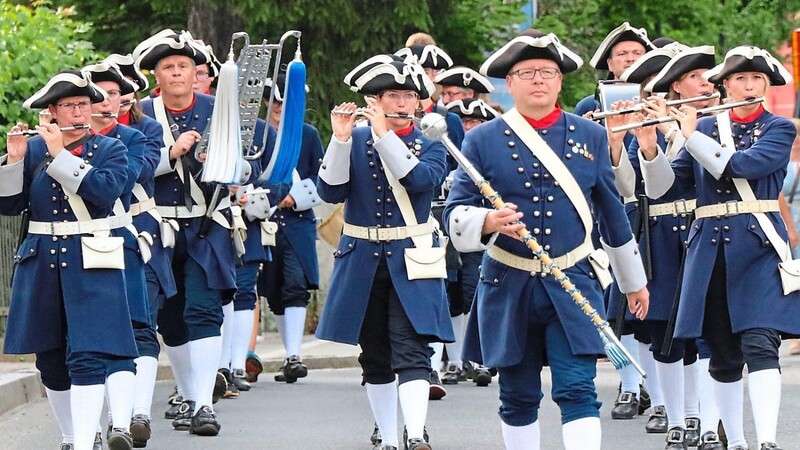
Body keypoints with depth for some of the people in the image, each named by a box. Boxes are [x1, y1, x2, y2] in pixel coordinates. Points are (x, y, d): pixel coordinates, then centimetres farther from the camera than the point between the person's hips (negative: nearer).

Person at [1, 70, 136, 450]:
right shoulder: (34, 149, 9)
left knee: (89, 356, -13)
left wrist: (60, 155, -17)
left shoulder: (110, 150, 2)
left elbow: (105, 190, -17)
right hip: (41, 265, 3)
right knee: (50, 360, 9)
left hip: (91, 264, -3)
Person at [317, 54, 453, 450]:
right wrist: (340, 139, -19)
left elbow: (421, 178, -19)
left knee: (411, 350, -15)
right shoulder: (354, 141, 5)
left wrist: (384, 134, -22)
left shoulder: (430, 147, 3)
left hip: (410, 261, -2)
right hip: (362, 261, 2)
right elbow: (330, 191, -8)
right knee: (375, 357, 8)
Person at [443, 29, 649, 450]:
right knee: (518, 397, 9)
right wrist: (488, 222, -27)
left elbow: (612, 212, 15)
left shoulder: (591, 136, 7)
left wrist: (634, 281, 21)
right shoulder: (482, 140, 0)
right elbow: (454, 214, -4)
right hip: (508, 287, 0)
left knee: (577, 390, -12)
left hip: (573, 284, 0)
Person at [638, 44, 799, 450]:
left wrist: (692, 136, -13)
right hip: (710, 247, 3)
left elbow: (742, 164, -16)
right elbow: (664, 187, 4)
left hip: (758, 247, -3)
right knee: (723, 354, 6)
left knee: (759, 345, -17)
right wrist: (649, 148, -13)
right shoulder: (706, 128, 12)